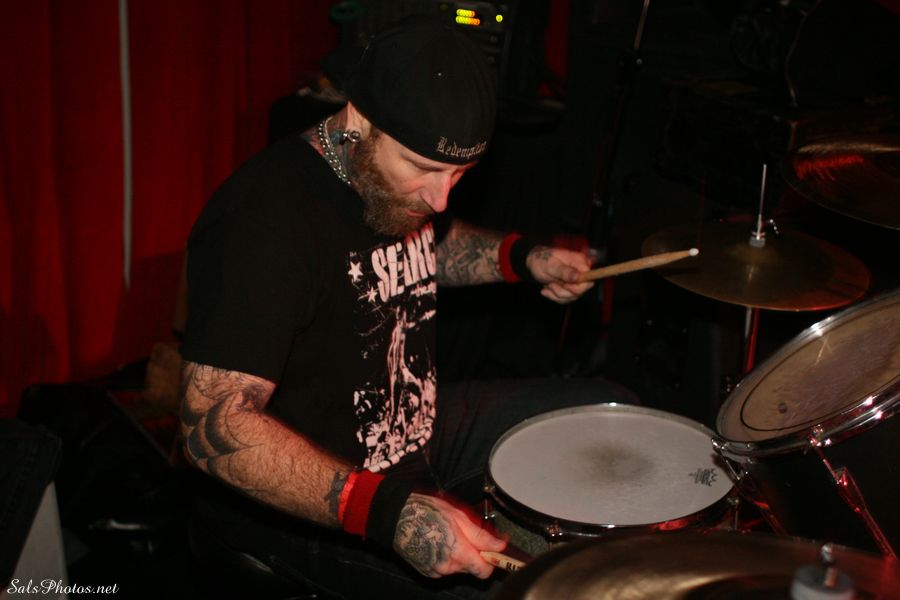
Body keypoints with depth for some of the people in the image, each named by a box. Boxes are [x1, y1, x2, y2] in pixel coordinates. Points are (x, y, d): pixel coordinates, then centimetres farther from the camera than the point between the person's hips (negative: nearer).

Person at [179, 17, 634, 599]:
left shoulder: (406, 180, -3)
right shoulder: (265, 222, -31)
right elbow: (215, 428, -37)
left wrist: (522, 257, 2)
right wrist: (386, 513, -44)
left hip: (420, 426, 9)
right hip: (307, 503, -9)